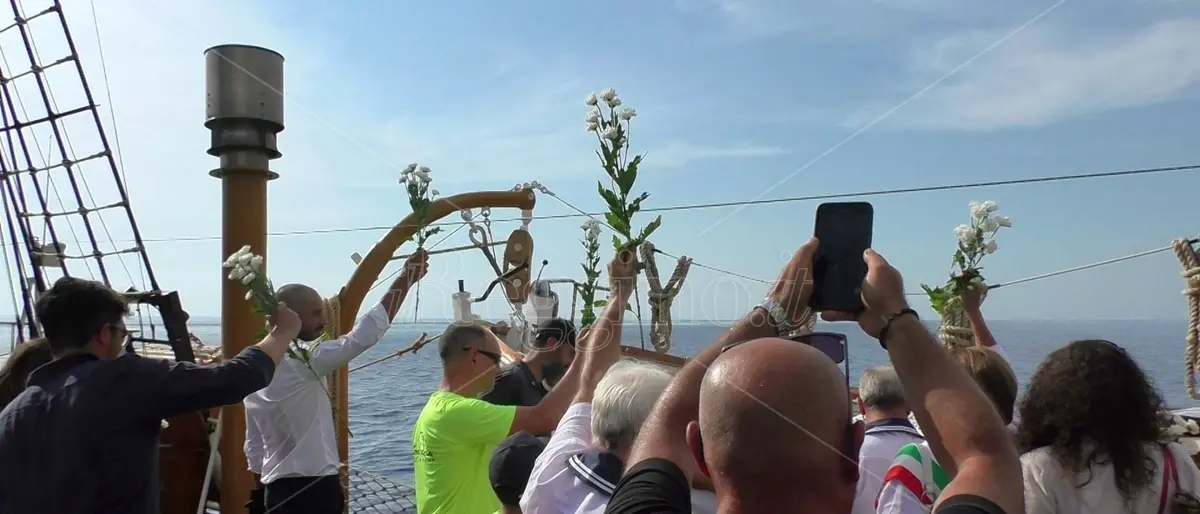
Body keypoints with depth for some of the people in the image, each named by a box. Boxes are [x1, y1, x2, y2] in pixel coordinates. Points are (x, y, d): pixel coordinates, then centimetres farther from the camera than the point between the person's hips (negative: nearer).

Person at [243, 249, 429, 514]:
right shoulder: (304, 362, -17)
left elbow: (254, 448, 14)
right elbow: (366, 334, -23)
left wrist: (268, 493, 22)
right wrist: (406, 279, -19)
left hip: (278, 491, 9)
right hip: (313, 490, -9)